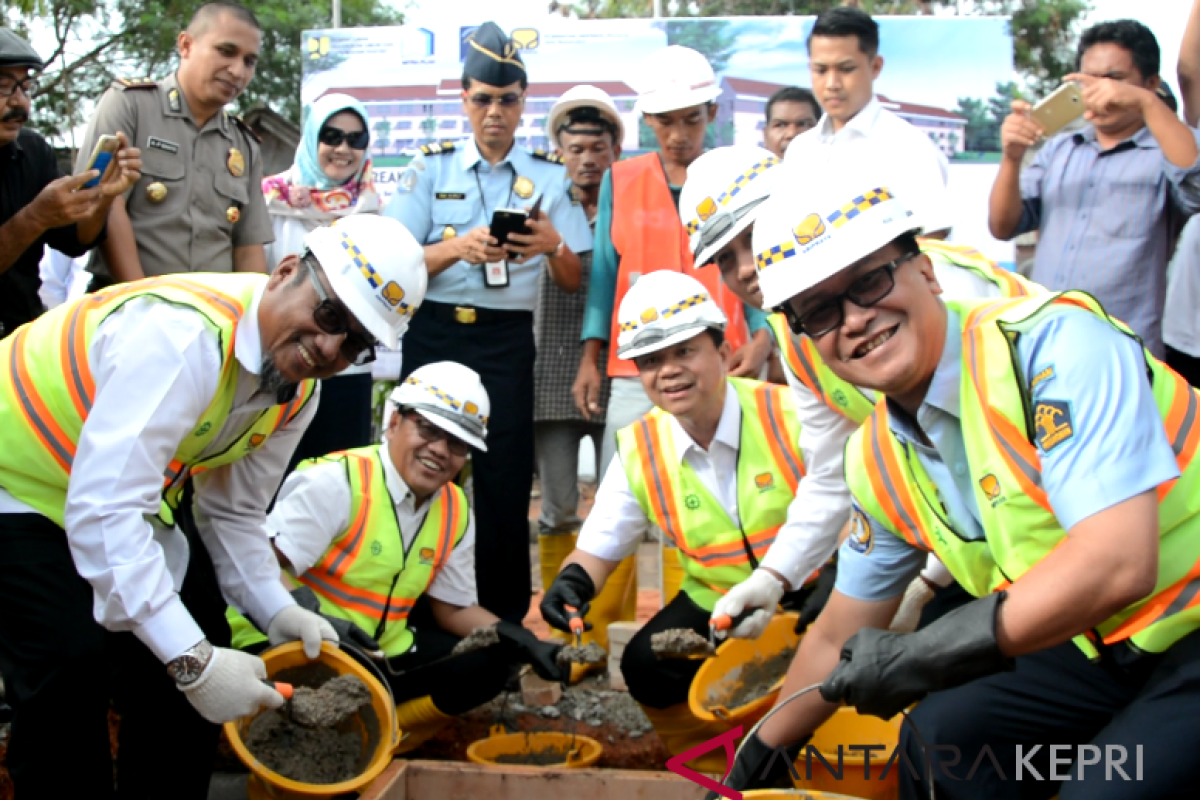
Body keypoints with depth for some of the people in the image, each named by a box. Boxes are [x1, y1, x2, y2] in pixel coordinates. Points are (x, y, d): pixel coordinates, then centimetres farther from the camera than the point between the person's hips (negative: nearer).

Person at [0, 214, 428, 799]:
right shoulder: (183, 334, -37)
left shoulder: (300, 390, -8)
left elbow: (233, 512, 3)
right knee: (73, 667, -21)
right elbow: (103, 509, -43)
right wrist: (191, 658, -42)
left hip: (130, 493, 8)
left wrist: (276, 610, -12)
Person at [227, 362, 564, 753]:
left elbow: (454, 608, 10)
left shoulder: (455, 513, 5)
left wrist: (525, 644, -6)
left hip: (380, 653, 7)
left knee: (488, 665, -6)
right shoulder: (335, 481, -17)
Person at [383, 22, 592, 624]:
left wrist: (553, 246, -16)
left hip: (507, 340, 0)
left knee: (505, 479, -2)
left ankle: (506, 617, 9)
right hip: (434, 333, 0)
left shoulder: (548, 177, 10)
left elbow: (572, 282, 6)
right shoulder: (431, 168, 8)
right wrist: (459, 247, -19)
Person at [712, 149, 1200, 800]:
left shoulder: (1054, 343, -24)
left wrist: (924, 654, -25)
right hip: (1112, 649, 7)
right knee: (937, 738, -2)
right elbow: (838, 641, 13)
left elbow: (1119, 562, -33)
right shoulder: (880, 462, 0)